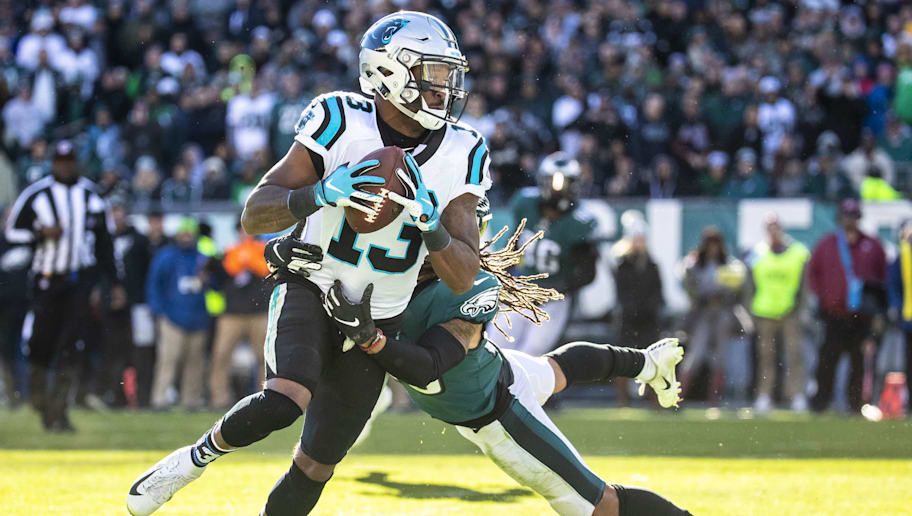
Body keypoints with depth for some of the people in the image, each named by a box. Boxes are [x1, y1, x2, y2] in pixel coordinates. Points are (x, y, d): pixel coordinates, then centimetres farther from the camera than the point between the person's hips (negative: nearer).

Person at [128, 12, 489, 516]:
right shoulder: (341, 123, -15)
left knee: (318, 463, 7)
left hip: (374, 323, 4)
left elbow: (464, 277, -7)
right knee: (284, 401, -31)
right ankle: (196, 456, -5)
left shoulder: (460, 156, -5)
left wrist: (431, 226, -26)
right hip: (310, 289, -4)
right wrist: (319, 195, -34)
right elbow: (254, 215, -16)